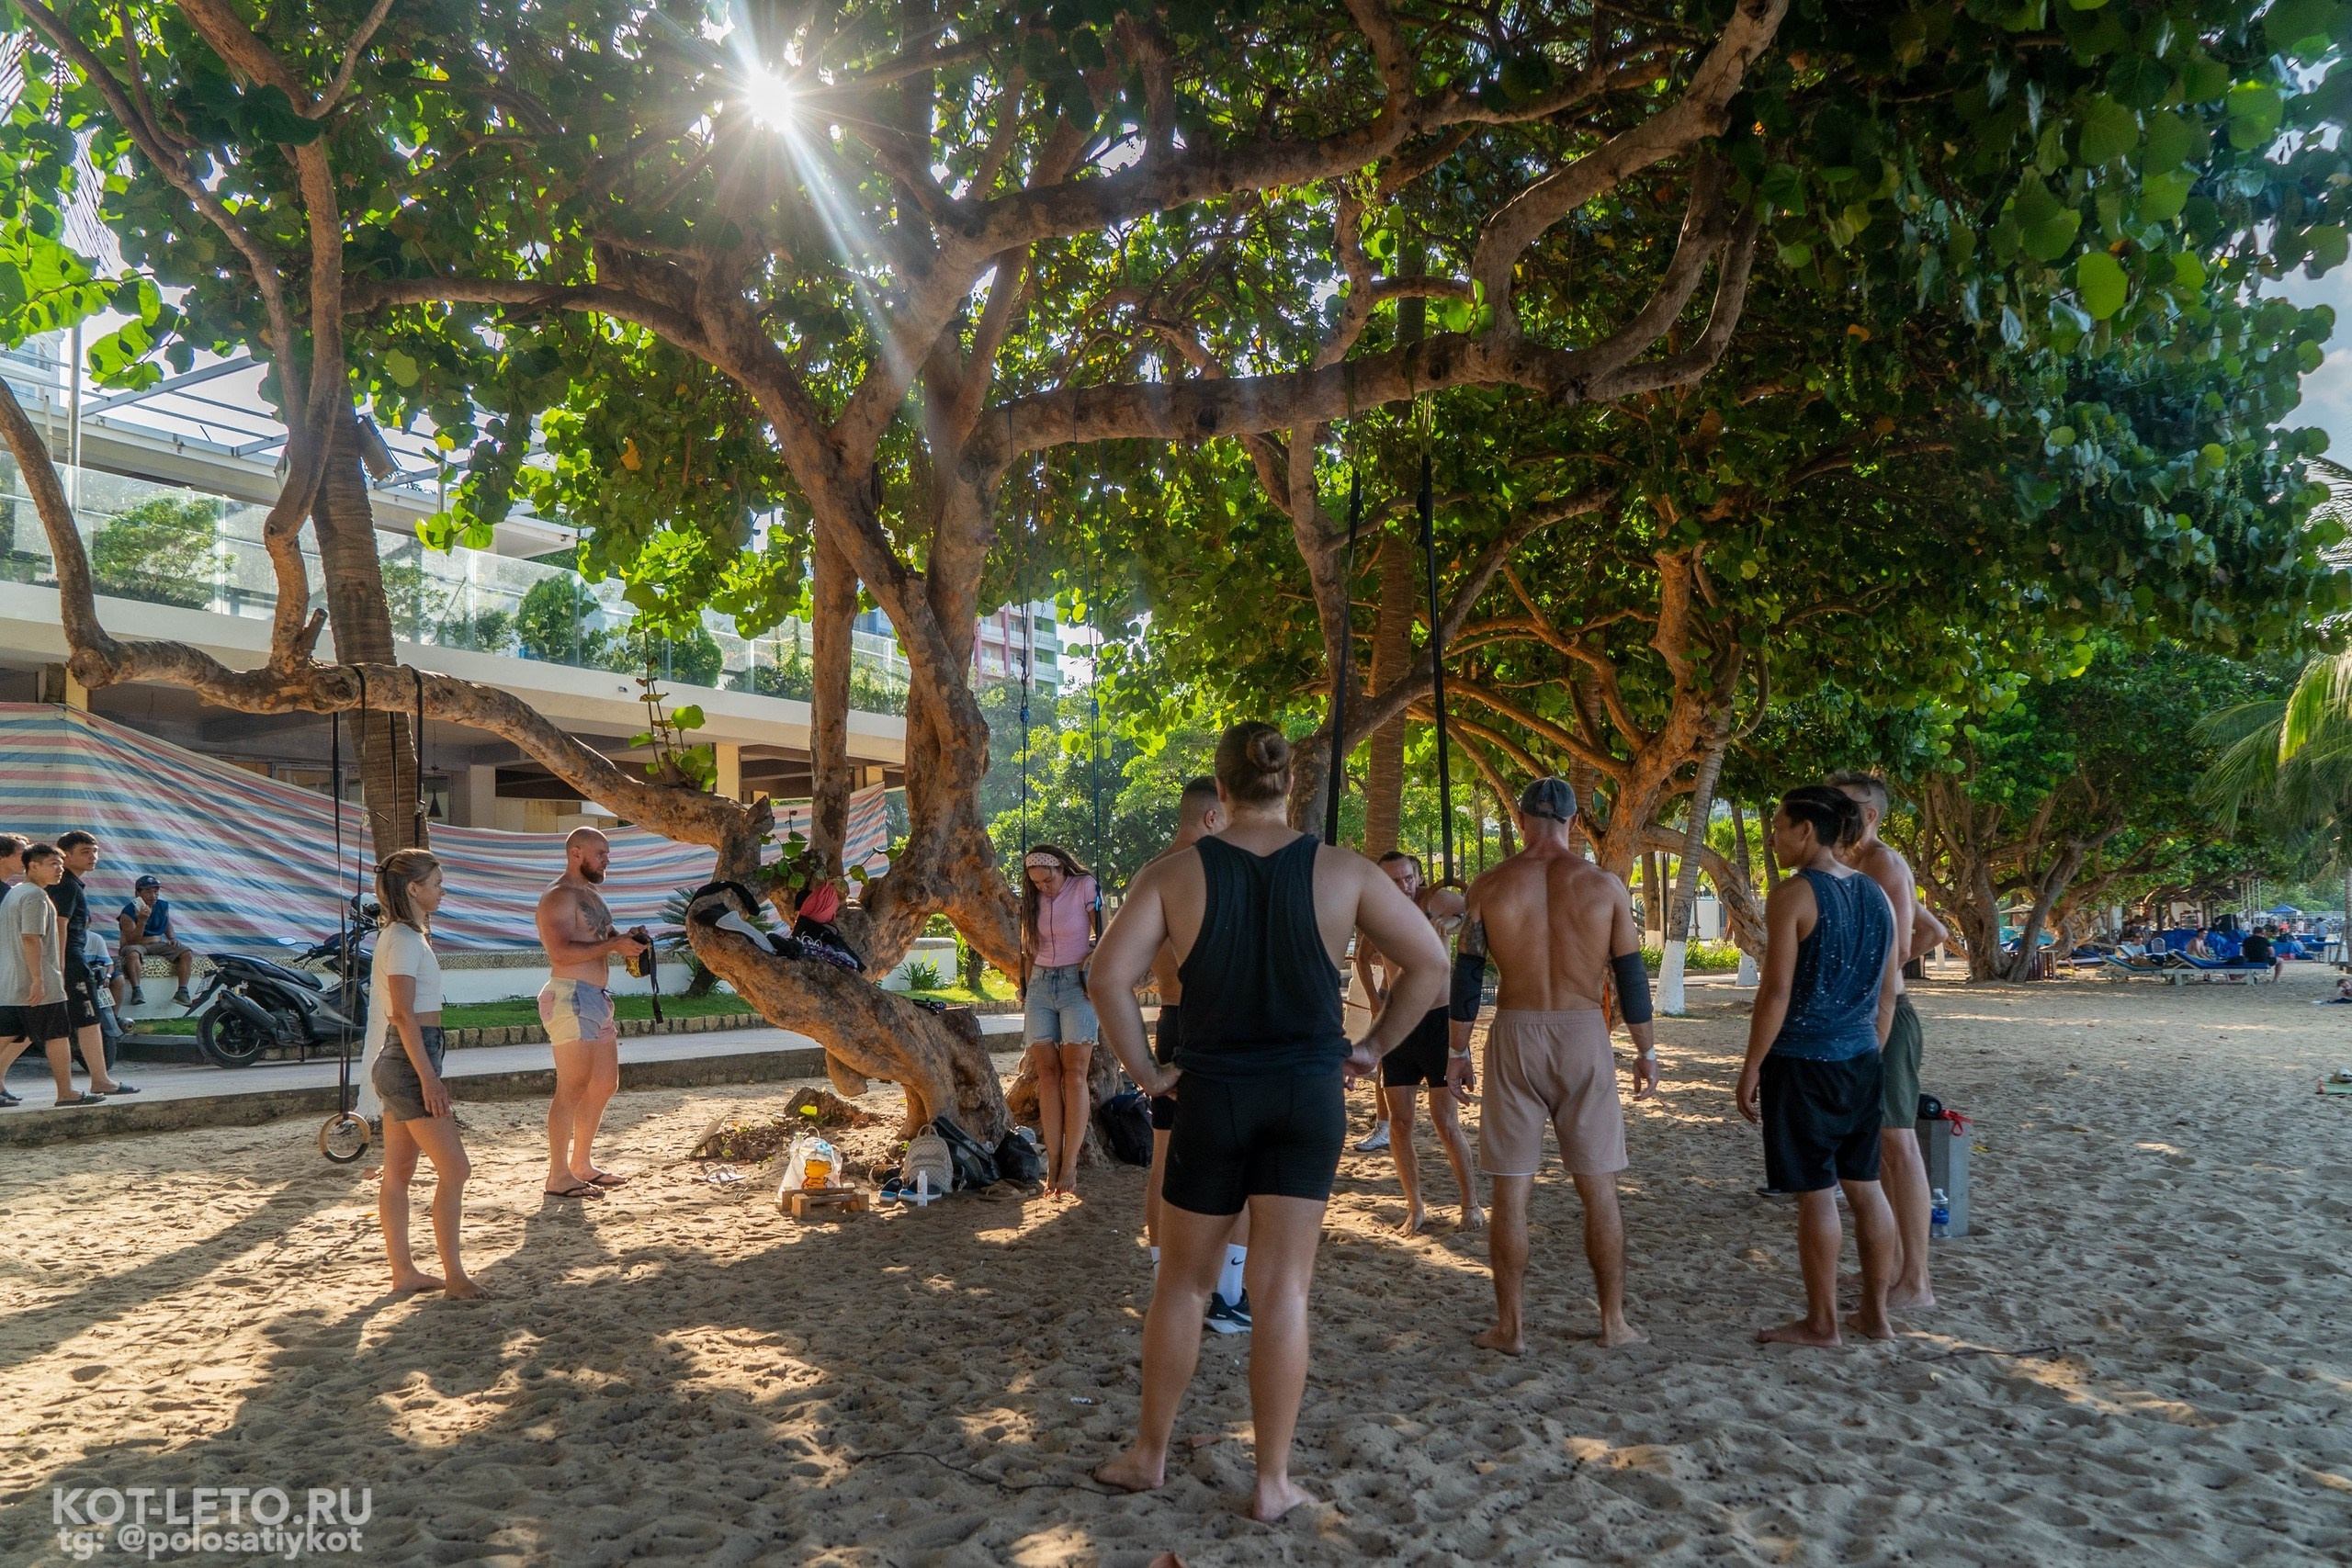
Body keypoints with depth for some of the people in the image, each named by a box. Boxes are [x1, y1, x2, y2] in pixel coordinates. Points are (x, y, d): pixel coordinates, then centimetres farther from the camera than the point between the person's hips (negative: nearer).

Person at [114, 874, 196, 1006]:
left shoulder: (163, 906, 3)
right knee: (133, 954, -41)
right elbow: (132, 941, -21)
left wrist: (172, 938, 6)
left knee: (187, 953, -15)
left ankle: (182, 991, -22)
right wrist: (142, 921, -32)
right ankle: (136, 991, -35)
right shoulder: (128, 912, -14)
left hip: (158, 945, 5)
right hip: (136, 946, -5)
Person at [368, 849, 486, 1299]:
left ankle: (403, 1271, 17)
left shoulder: (403, 936, 16)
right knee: (455, 1168, -8)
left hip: (399, 1062, 10)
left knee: (399, 1172, 11)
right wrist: (428, 1077, -23)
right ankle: (453, 1275, -4)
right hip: (411, 1060, -10)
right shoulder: (404, 940, -14)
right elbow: (404, 1014, -21)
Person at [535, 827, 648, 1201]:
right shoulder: (559, 896, -11)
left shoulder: (590, 894, 21)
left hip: (597, 1000, 10)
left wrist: (624, 939, 8)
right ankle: (559, 1177, -5)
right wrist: (613, 945, -21)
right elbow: (560, 951, -23)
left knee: (604, 1085, 14)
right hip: (571, 997, -10)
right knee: (573, 1087, -10)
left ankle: (582, 1164, 24)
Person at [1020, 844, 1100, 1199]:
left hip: (1076, 984, -4)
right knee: (1047, 1074, -3)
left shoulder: (1085, 887, -4)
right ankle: (1053, 1164, -3)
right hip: (1040, 986, 4)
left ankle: (1070, 1166, -11)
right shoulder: (1032, 899, 10)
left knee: (1074, 1074, -10)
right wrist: (1026, 991, 12)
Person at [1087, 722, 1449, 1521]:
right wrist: (1374, 1048, 4)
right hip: (1310, 1094, 0)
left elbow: (1108, 977, -16)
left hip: (1212, 1095, 0)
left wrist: (1145, 1071, -5)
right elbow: (1430, 961, -2)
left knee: (1184, 1281, 15)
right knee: (1282, 1289, 5)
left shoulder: (1175, 873, -6)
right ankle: (1273, 1482, 12)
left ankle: (1149, 1455, 28)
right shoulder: (1341, 870, -4)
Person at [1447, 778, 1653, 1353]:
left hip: (1514, 1036, 0)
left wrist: (1458, 1051, 9)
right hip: (1585, 1035, 0)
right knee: (1599, 1188, 11)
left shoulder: (1489, 887, -2)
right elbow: (1631, 976, 2)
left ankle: (1510, 1326, 11)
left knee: (1511, 1191, 6)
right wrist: (1647, 1051, 11)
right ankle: (1614, 1321, 20)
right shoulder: (1606, 886, -2)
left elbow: (1467, 975, 1)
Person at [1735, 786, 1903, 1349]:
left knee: (1816, 1193, 1)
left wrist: (1751, 1067, -10)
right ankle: (1875, 1313, 24)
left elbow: (1777, 991, -16)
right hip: (1860, 1060, 7)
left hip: (1801, 1063, -7)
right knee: (1864, 1186, 14)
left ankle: (1821, 1323, 11)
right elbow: (1887, 995, 13)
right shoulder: (1874, 894, 8)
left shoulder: (1793, 894, -14)